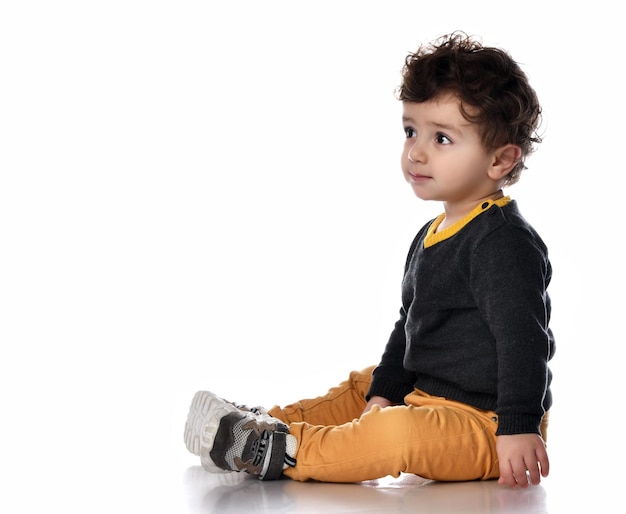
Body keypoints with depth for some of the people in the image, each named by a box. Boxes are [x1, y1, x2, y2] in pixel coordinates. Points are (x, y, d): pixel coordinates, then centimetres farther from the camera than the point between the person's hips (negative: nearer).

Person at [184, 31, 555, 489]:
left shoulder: (505, 241, -19)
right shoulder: (431, 236, 14)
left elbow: (523, 339, -25)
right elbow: (410, 327, 21)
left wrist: (519, 428, -29)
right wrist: (384, 392, 13)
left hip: (487, 423, -11)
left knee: (399, 434, -35)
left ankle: (277, 451, -26)